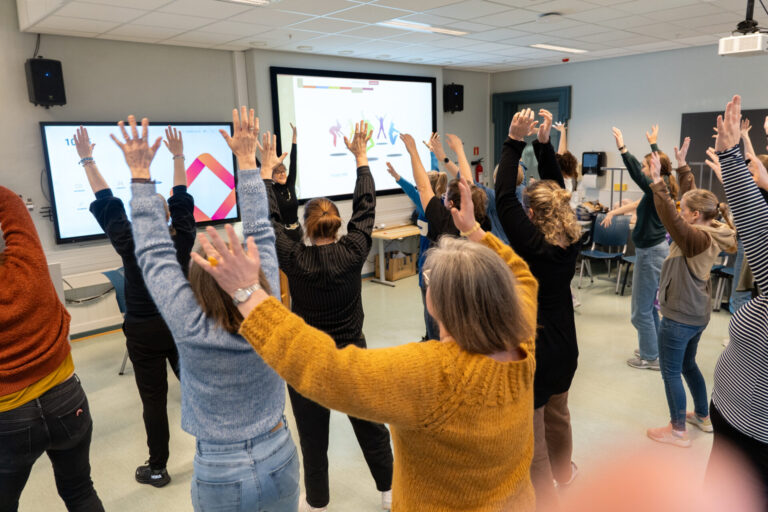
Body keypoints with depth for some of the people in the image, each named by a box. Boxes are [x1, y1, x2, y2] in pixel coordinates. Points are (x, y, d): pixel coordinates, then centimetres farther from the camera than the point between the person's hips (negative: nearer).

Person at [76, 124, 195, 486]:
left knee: (154, 400, 7)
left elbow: (106, 204, -8)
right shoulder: (182, 240, -7)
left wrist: (88, 160, 0)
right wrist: (178, 157, 11)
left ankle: (157, 469, 20)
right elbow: (182, 200, 3)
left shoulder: (131, 246, -15)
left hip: (144, 332, -3)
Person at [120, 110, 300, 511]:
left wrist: (140, 175, -9)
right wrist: (248, 161, -3)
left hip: (220, 476, -2)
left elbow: (154, 252, -15)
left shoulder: (190, 328, -23)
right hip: (280, 461, 2)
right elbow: (260, 235, -10)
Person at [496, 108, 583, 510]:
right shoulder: (572, 240, -7)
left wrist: (515, 142, -22)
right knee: (557, 414, 29)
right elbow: (556, 190, 2)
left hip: (532, 349, -8)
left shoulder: (532, 244, -25)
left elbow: (503, 196, -24)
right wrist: (544, 142, -2)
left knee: (531, 435, 8)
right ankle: (563, 472, 52)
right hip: (563, 345, 8)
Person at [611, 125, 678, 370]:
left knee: (641, 310, 0)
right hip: (656, 249, 10)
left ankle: (650, 357, 11)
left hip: (651, 253, -10)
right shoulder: (661, 189, 6)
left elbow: (636, 174, -35)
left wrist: (622, 148, -37)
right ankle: (655, 349, 32)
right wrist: (653, 144, 33)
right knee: (649, 306, 20)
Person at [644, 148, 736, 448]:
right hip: (698, 314, 10)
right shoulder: (711, 231, 2)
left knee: (671, 372, 3)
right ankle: (703, 417, 39)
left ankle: (678, 432, 14)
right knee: (688, 364, 25)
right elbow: (692, 197, 11)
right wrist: (682, 167, 12)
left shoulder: (697, 238, -23)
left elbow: (670, 217, -37)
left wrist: (657, 183, -37)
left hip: (679, 316, -10)